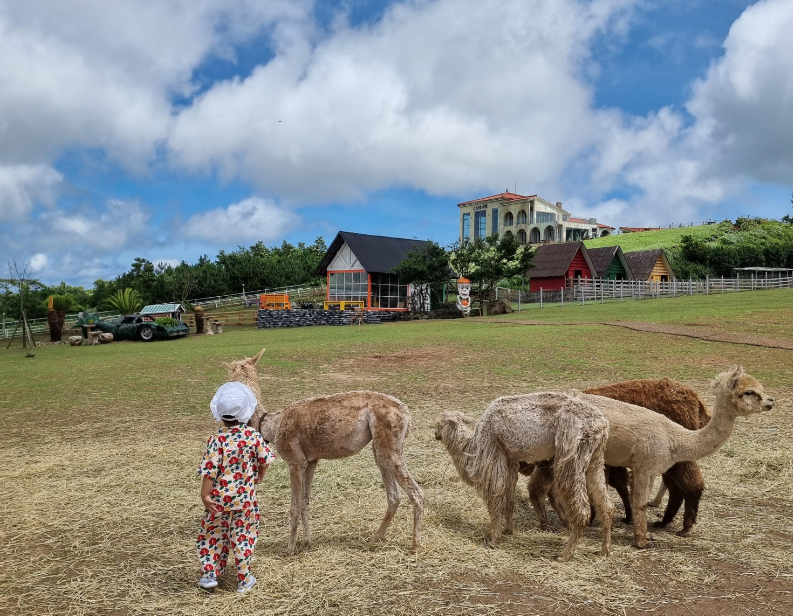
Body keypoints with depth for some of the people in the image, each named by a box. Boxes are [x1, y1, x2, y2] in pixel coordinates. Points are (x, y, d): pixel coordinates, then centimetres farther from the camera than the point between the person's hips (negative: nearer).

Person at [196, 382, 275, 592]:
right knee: (243, 536, 11)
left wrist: (205, 495, -7)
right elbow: (264, 461, -2)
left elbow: (210, 470, -15)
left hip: (219, 498, -1)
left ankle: (209, 573, 22)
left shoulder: (217, 439, -15)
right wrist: (259, 476, 18)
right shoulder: (254, 436, -11)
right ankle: (244, 580, 19)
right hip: (245, 497, 1)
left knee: (213, 534, 18)